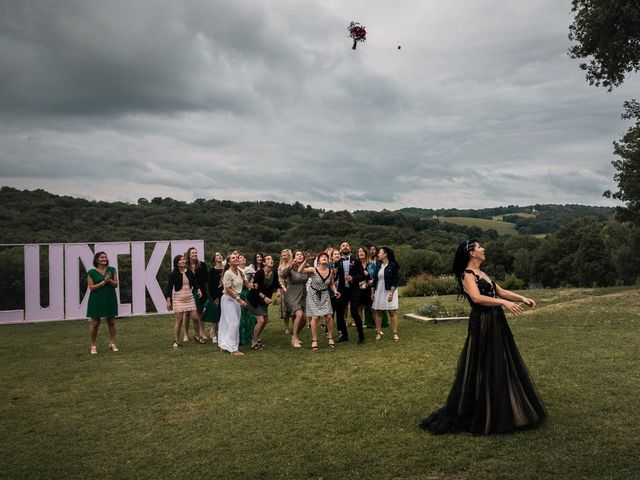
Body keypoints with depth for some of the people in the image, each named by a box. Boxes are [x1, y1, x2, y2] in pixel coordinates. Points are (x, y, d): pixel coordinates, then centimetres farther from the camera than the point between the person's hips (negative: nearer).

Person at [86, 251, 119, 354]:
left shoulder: (112, 270, 4)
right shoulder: (91, 272, -3)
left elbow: (116, 284, 2)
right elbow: (91, 287, -8)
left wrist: (110, 280, -18)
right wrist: (103, 282, -18)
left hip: (110, 299, 3)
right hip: (96, 300, -3)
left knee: (112, 322, 6)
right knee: (94, 323, 2)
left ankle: (112, 344, 16)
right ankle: (93, 346, 13)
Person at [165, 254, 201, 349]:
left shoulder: (189, 272, 6)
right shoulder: (173, 274, -4)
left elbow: (194, 283, 17)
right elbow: (169, 288, -4)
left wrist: (198, 289, -3)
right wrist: (168, 301, -9)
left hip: (190, 298, 4)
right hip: (178, 299, -3)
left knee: (195, 317, 0)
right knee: (179, 320, -5)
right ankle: (176, 341, 6)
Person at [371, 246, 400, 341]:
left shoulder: (393, 265, -6)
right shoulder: (378, 266, 11)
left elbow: (395, 280, -10)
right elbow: (375, 279, 13)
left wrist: (391, 292, -16)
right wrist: (372, 292, 9)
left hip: (389, 291, -5)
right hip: (378, 291, 6)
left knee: (392, 312, -4)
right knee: (377, 312, 3)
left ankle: (395, 333, 0)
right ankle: (378, 332, 8)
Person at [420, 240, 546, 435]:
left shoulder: (482, 274, 16)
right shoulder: (467, 275, -12)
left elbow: (500, 291, 16)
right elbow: (477, 298, -27)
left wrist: (522, 298, 5)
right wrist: (504, 303, -30)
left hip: (496, 324, 9)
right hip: (482, 325, -9)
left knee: (500, 366, 15)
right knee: (481, 369, -2)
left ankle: (498, 412, 29)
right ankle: (478, 415, 11)